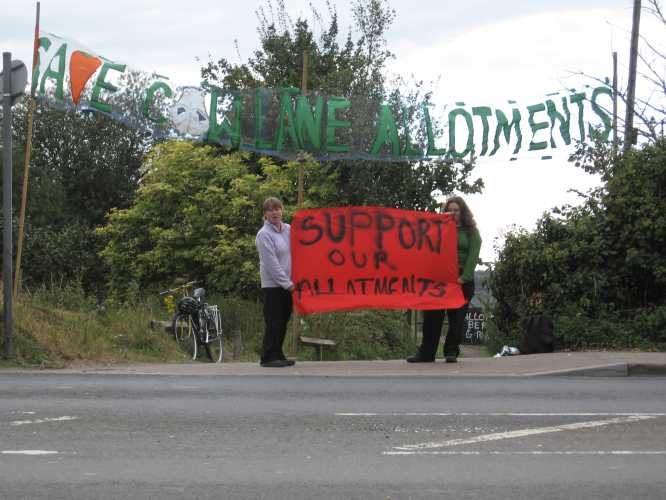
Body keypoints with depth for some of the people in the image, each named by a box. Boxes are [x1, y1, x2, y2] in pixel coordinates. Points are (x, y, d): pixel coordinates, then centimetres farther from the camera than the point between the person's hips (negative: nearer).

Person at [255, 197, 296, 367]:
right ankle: (268, 357, -1)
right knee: (273, 322, -6)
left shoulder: (288, 229, 9)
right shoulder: (264, 235, -10)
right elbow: (271, 263, -14)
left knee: (283, 321, 10)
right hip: (273, 285, -6)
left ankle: (278, 355, 17)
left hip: (287, 284, 6)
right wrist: (287, 284, -14)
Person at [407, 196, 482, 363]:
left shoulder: (471, 232, 7)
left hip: (462, 279, -2)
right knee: (432, 315, -3)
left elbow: (473, 256, -2)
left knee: (456, 317, -2)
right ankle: (426, 353, -1)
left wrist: (464, 277, -14)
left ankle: (452, 352, 4)